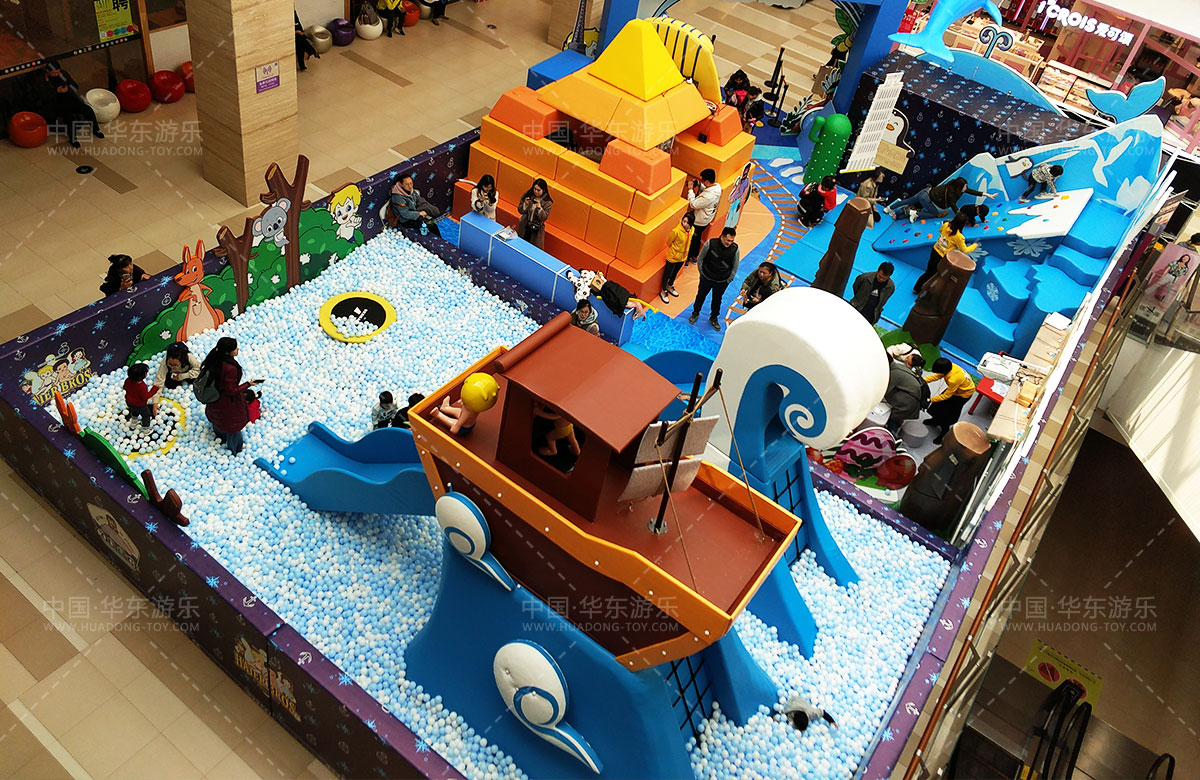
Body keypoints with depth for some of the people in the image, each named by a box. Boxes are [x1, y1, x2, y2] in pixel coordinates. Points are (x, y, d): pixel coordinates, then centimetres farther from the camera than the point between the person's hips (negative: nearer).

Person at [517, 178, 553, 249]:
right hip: (524, 227, 3)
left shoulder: (547, 203, -13)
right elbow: (520, 211, -2)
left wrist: (539, 208, -31)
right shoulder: (527, 195, -6)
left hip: (536, 230, -3)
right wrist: (525, 204, -21)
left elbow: (544, 217, -16)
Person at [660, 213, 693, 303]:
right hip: (673, 256, -6)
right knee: (667, 274, 12)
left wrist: (685, 252, 11)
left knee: (675, 273, 28)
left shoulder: (692, 230, -13)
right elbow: (668, 241, -13)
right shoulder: (676, 231, -31)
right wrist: (674, 249, 1)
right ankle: (663, 291, 32)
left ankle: (670, 286, 52)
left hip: (682, 257, 6)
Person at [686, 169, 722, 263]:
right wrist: (699, 185, -6)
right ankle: (695, 256, 47)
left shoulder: (708, 196, -39)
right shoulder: (717, 187, -11)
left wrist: (690, 190, -25)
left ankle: (686, 259, 30)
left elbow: (693, 205, -31)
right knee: (697, 237, 28)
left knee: (692, 239, 13)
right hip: (707, 219, 9)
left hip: (699, 221, -9)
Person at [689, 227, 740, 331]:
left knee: (717, 299, 18)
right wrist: (702, 273, 1)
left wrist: (728, 280, 1)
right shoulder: (710, 243, -21)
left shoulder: (735, 249, -18)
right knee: (701, 295, 19)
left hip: (722, 282, 1)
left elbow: (735, 267, -2)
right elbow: (700, 258, -4)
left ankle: (714, 318, 41)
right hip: (706, 278, 0)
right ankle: (695, 313, 44)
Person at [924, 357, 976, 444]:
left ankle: (944, 433, 20)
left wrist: (931, 400, -24)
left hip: (964, 394, -7)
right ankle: (935, 420, 41)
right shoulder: (949, 367, -25)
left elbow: (946, 395, -29)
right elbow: (937, 376, -9)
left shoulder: (953, 379, -43)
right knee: (939, 405, 15)